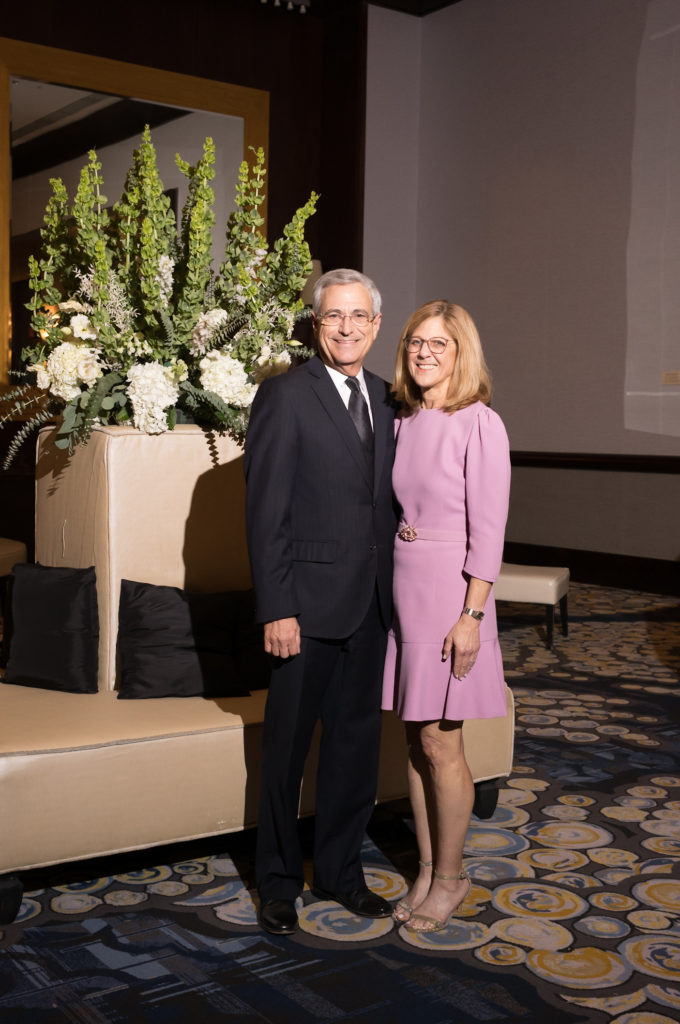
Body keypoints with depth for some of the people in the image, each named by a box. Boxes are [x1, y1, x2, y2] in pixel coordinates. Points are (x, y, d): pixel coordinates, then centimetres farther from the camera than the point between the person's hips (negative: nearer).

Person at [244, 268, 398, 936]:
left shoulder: (383, 398, 10)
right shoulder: (285, 397, -9)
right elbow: (265, 513, -12)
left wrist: (391, 588, 8)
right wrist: (276, 609, -17)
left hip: (370, 603, 6)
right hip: (308, 602, -6)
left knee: (356, 742, 16)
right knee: (287, 748, 8)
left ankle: (340, 872, 33)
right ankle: (278, 882, 27)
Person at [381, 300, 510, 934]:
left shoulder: (479, 425, -10)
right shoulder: (403, 422, 9)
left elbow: (487, 531, -13)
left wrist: (472, 616, -16)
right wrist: (386, 591, 11)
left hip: (448, 591, -6)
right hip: (399, 588, 6)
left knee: (439, 743, 1)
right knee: (415, 739, 12)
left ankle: (450, 876, 20)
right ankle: (425, 870, 26)